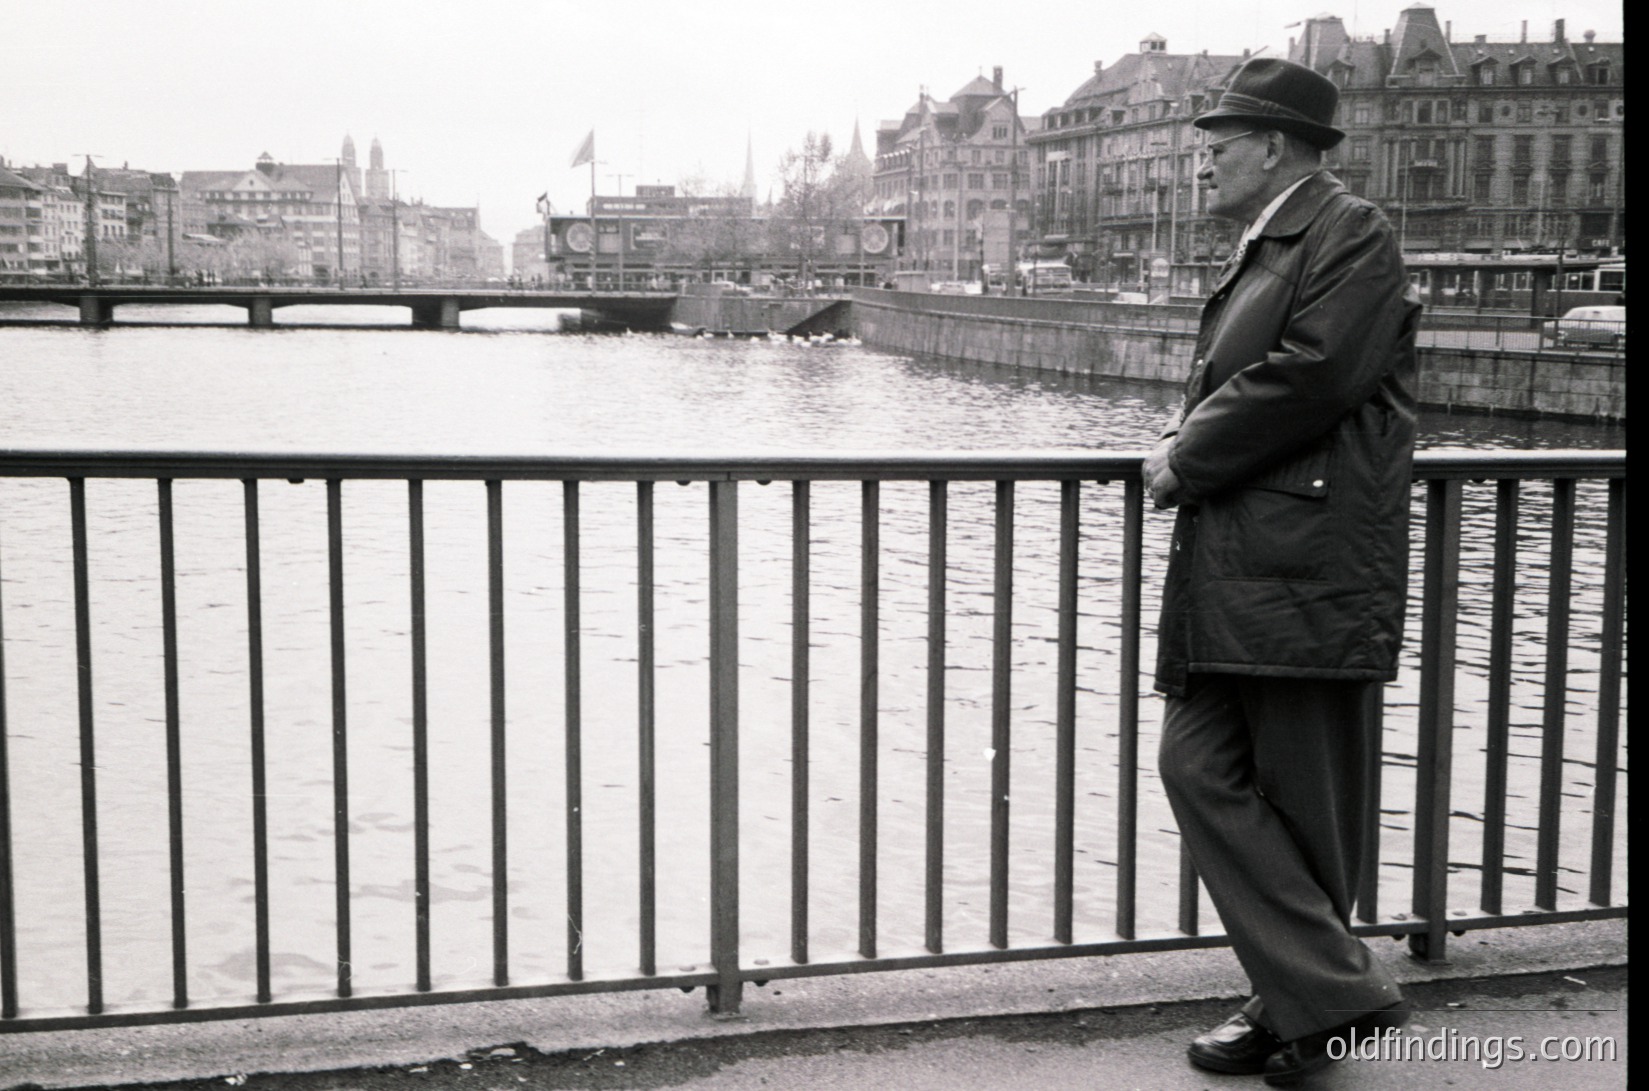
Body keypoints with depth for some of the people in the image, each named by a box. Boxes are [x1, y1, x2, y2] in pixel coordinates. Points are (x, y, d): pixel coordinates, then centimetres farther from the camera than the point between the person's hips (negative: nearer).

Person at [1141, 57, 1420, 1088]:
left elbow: (1311, 377, -18)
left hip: (1306, 567, -9)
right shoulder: (1258, 252, 23)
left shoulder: (1352, 234, -6)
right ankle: (1316, 996, 10)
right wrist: (1184, 442, 5)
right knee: (1203, 765, 3)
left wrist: (1189, 461, -10)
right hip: (1231, 567, 9)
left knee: (1305, 798, -3)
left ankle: (1323, 996, 8)